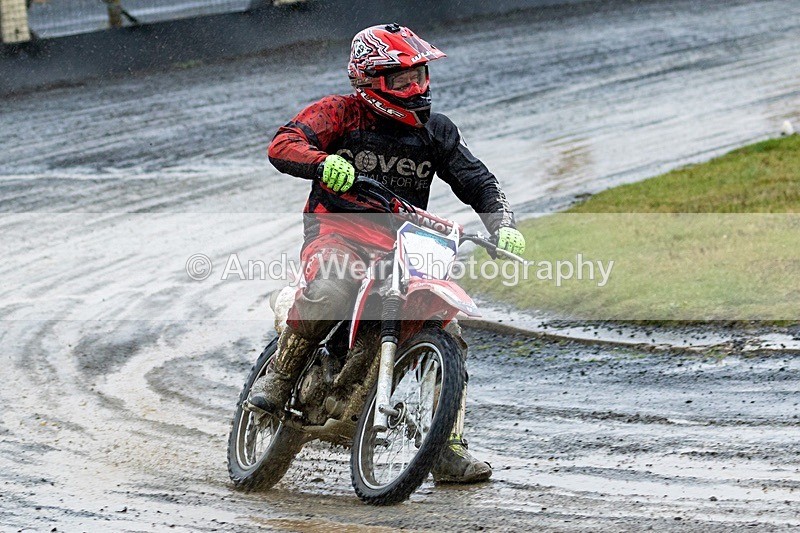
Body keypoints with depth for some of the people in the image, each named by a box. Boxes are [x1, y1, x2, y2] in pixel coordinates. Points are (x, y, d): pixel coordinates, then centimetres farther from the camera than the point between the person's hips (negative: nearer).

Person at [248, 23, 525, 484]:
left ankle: (450, 450, -1)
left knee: (447, 327, -9)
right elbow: (283, 145, -14)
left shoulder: (436, 131, 11)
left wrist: (504, 226, -9)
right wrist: (323, 162, -36)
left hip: (404, 244, 5)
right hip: (337, 232, -5)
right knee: (330, 290, -38)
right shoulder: (341, 113, -1)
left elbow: (478, 182, 11)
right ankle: (278, 379, -16)